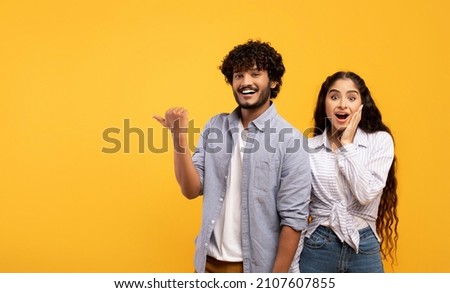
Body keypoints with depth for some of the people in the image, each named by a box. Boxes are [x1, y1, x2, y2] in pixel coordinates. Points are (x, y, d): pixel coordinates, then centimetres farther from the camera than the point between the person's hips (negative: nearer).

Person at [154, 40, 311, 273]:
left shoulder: (289, 139, -14)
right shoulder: (214, 127, 0)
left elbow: (293, 218, -13)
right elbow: (192, 190, -3)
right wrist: (179, 137, -16)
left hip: (256, 265, -4)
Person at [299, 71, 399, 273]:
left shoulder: (380, 140, -4)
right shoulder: (309, 147, -1)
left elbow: (366, 193, -17)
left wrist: (347, 144, -12)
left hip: (364, 249, -1)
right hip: (317, 248, 1)